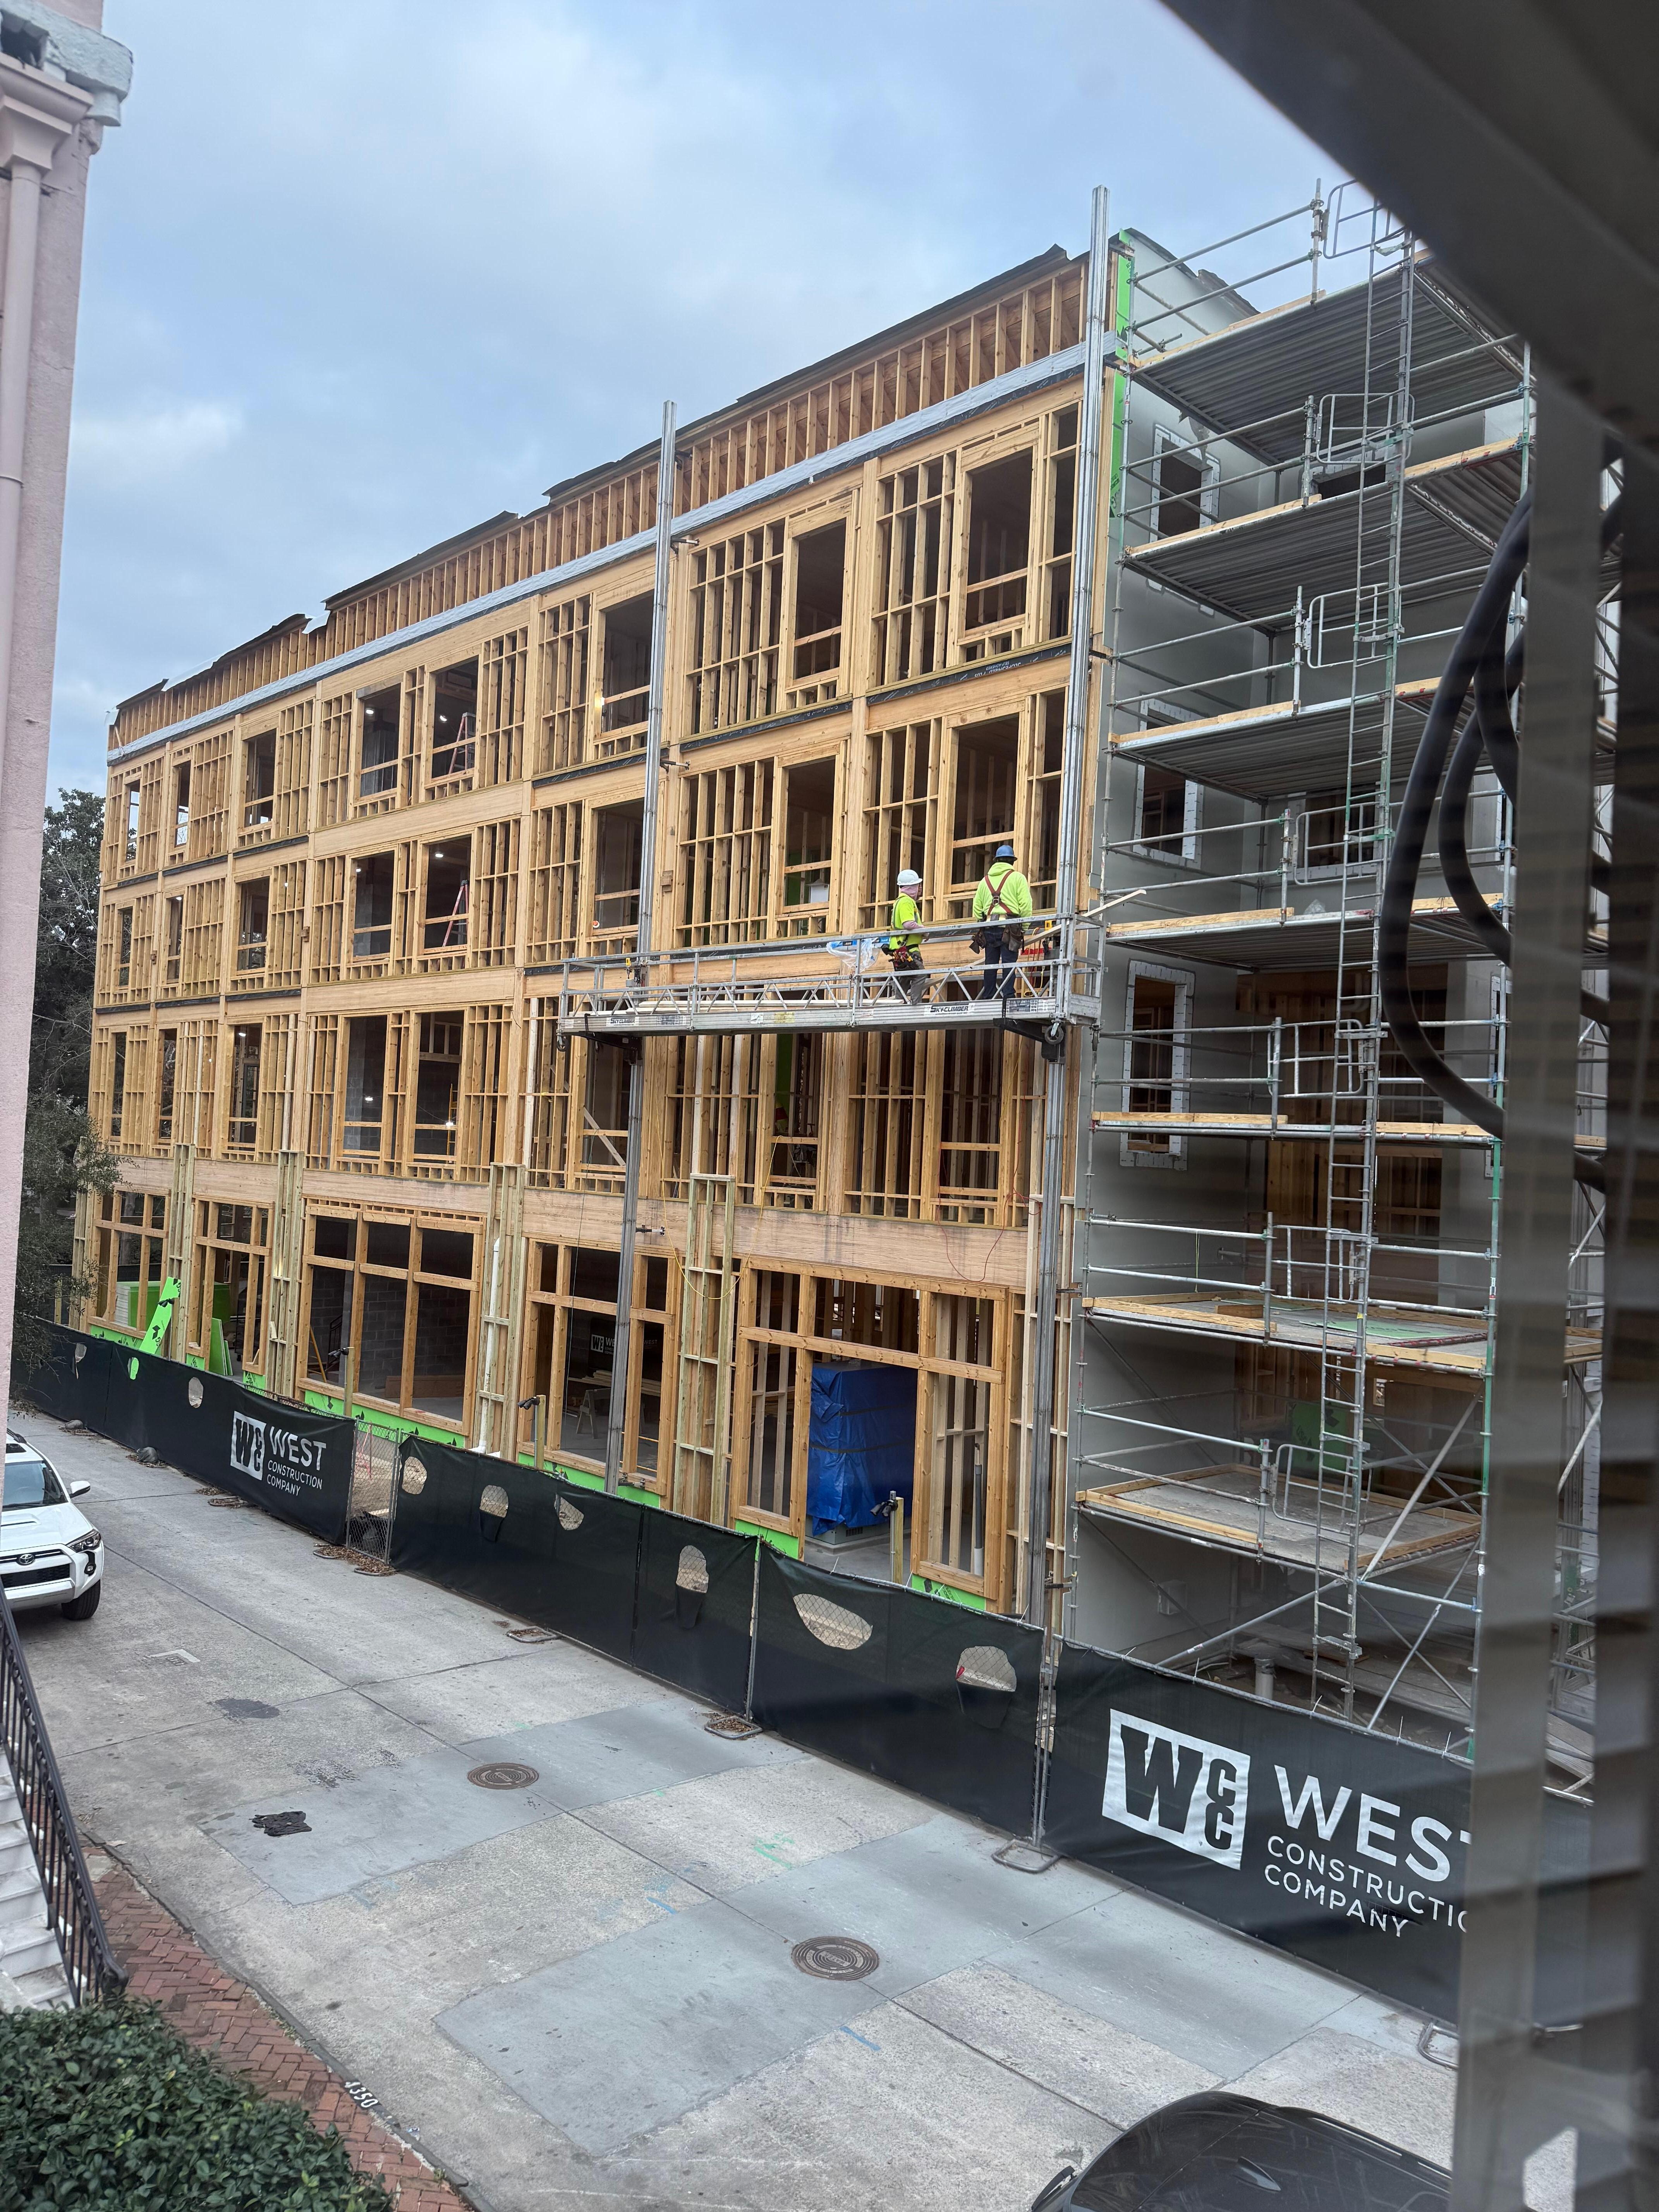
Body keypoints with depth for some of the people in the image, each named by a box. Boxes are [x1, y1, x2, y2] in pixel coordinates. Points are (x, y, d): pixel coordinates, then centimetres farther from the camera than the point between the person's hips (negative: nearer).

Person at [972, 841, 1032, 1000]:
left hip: (989, 928, 4)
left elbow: (977, 907, 13)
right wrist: (1024, 929, 0)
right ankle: (1007, 997, -11)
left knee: (990, 966, 7)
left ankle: (988, 999, 7)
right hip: (1010, 926, -4)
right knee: (1009, 965, -5)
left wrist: (979, 929, 17)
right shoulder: (1017, 878, 3)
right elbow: (1026, 905, -6)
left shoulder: (985, 880, 17)